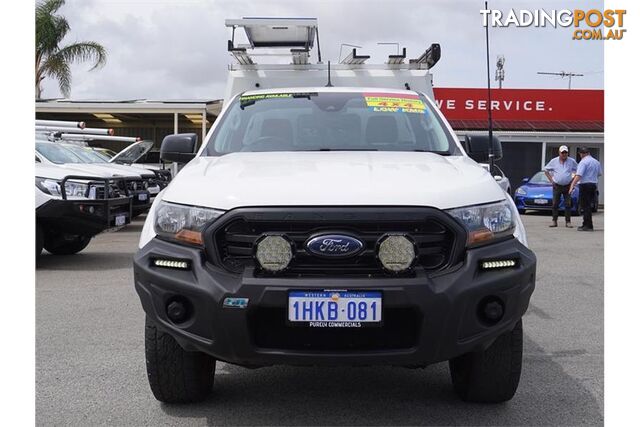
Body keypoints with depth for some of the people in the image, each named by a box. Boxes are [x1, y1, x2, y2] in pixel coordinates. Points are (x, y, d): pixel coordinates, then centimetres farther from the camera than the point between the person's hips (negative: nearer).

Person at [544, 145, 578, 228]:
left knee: (568, 205, -3)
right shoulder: (554, 161, 3)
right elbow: (546, 170, 13)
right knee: (555, 204, -1)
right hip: (556, 186, 0)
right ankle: (554, 221, 5)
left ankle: (568, 222, 2)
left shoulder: (572, 161, 2)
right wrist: (551, 180, 4)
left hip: (567, 186, 0)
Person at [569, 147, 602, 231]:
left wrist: (572, 186, -24)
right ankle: (586, 224, 15)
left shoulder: (583, 162, -12)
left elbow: (578, 175, -22)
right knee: (588, 205, 13)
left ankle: (588, 225, -5)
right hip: (594, 184, 8)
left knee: (585, 206, -4)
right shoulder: (596, 162, 12)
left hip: (585, 184, -7)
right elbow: (599, 174, 26)